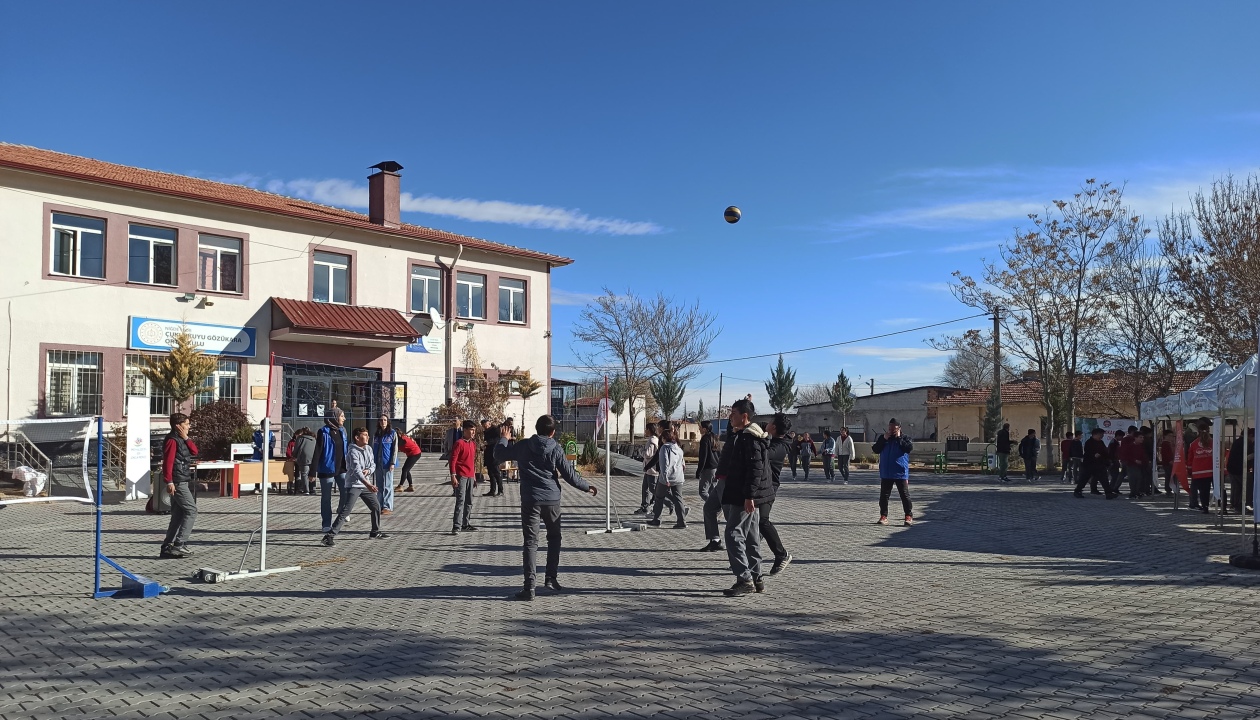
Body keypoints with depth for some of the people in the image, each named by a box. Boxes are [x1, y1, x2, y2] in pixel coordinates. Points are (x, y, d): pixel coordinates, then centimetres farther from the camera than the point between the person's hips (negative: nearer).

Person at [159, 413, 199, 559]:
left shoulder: (181, 440, 17)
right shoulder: (172, 440, -13)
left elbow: (194, 451, 11)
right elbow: (168, 461, -19)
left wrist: (186, 438, 0)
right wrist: (169, 482, -24)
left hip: (182, 481, 10)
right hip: (177, 482, -10)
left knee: (178, 514, 11)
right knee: (191, 510, -11)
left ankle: (167, 547, 15)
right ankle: (179, 544, -10)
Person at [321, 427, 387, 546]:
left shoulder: (369, 449, 7)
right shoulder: (353, 452, -18)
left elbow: (373, 464, 13)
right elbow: (356, 470, -30)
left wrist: (368, 471, -13)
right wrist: (367, 484, -43)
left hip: (365, 485, 8)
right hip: (353, 485, -8)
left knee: (376, 506, 13)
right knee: (345, 511, -16)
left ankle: (375, 532, 30)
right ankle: (329, 536, -15)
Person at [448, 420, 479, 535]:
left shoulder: (473, 444, 13)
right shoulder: (459, 443, -11)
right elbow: (453, 460, -14)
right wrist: (453, 476, -19)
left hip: (470, 476, 8)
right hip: (461, 476, -8)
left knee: (469, 502, 13)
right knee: (460, 501, -12)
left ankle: (465, 524, 22)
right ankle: (456, 527, -13)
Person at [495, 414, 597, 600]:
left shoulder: (523, 446, 2)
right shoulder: (555, 449, -2)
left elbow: (499, 455, 13)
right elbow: (569, 474, -2)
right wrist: (587, 487, 12)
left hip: (530, 500, 0)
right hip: (552, 499, 0)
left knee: (530, 541, -1)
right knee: (554, 537, 20)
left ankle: (529, 586, -9)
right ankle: (552, 578, 17)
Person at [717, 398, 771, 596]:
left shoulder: (750, 438, -17)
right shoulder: (740, 435, 16)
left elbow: (756, 468, -23)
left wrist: (749, 496, -25)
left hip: (744, 497, -11)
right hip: (740, 496, 11)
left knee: (734, 535, -11)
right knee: (751, 538, 13)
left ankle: (744, 580, -9)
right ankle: (756, 579, 20)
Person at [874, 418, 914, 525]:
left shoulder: (904, 438, 2)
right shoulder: (882, 438, 9)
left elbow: (909, 448, -17)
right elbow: (875, 449, -1)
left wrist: (898, 438, -14)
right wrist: (884, 439, -10)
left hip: (901, 473, -3)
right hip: (886, 473, 3)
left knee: (905, 495, 1)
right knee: (884, 495, 6)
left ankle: (909, 517, 7)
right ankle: (883, 516, 13)